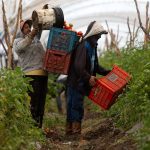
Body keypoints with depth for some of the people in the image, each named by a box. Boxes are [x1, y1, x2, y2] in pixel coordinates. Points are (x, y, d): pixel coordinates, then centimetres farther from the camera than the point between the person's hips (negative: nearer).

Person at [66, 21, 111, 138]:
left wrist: (107, 72, 10)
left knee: (72, 106, 13)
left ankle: (69, 130, 18)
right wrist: (88, 77, -28)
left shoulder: (92, 46, 14)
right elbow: (78, 66, -26)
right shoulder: (83, 46, -18)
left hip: (82, 83, 9)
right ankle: (76, 132, -4)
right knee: (77, 106, -6)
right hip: (76, 82, -9)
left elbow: (95, 66, 20)